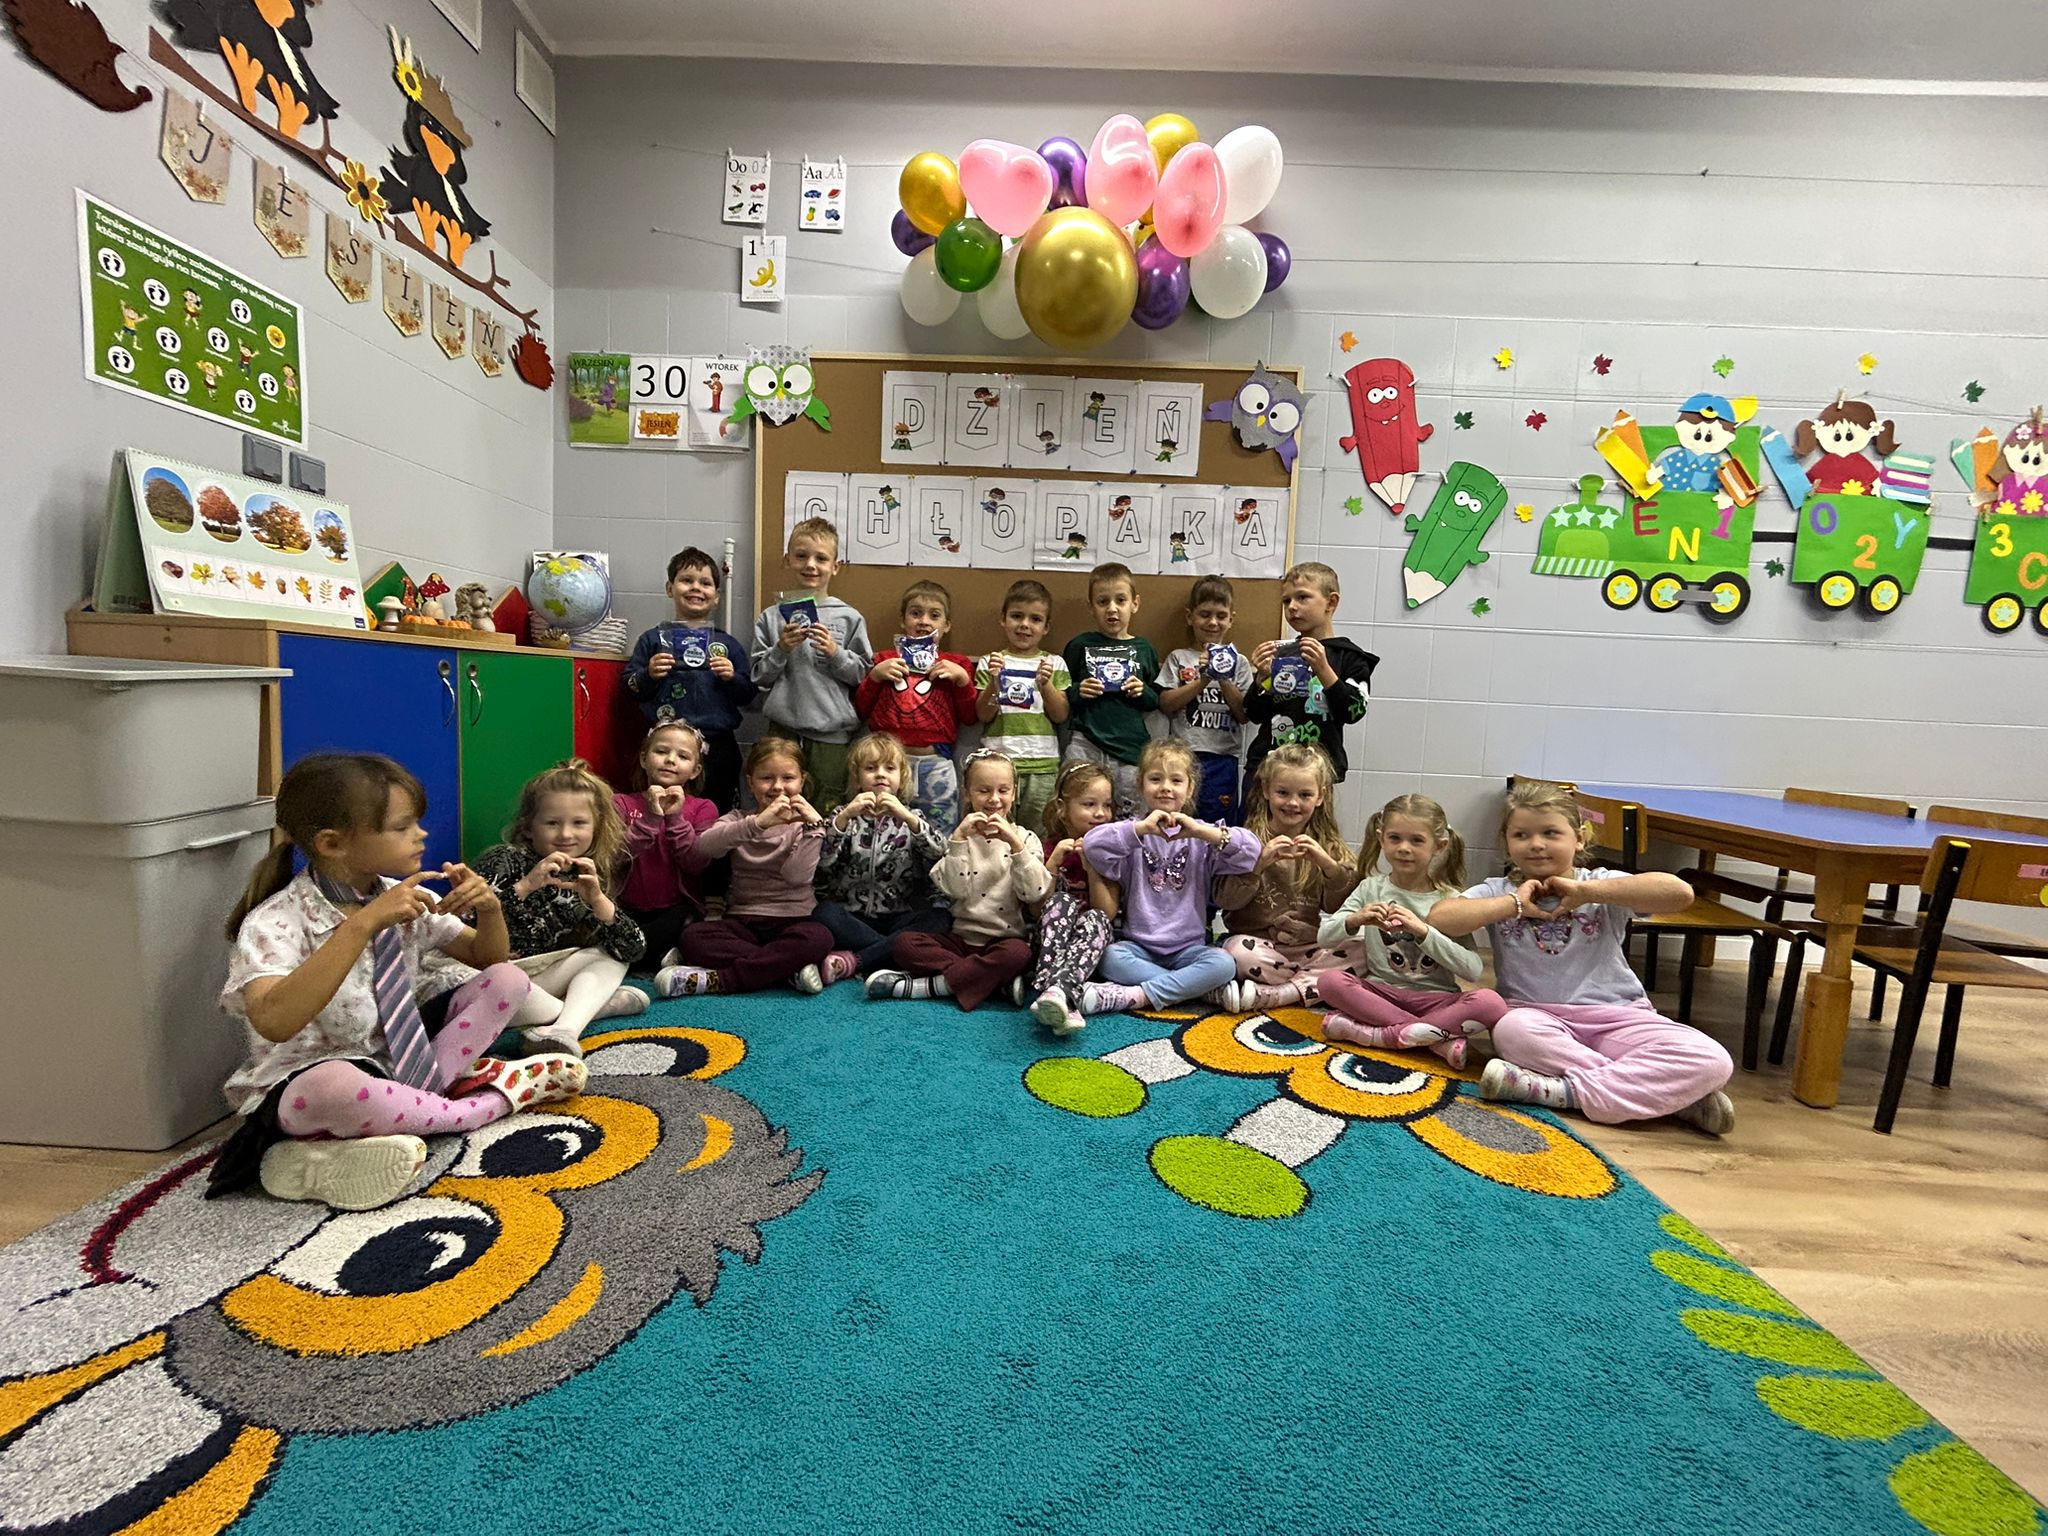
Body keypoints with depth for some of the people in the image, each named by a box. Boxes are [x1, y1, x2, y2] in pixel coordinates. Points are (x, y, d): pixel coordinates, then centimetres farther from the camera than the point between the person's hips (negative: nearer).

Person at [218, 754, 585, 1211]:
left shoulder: (403, 898, 0)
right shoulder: (275, 923, -18)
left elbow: (489, 959, 9)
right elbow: (274, 1022, -38)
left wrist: (488, 907, -13)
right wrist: (364, 923, -41)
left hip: (398, 1059, 6)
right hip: (304, 1083, -6)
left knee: (508, 979, -6)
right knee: (334, 1087, -42)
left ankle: (408, 1106, -17)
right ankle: (485, 1101, -16)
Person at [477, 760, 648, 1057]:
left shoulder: (586, 879, 3)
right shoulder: (504, 859, -9)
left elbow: (634, 950, -6)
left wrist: (597, 901, -18)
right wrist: (525, 885, -31)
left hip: (535, 983, 6)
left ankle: (566, 1028, -29)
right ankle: (597, 1003, -17)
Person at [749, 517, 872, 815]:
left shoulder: (850, 618, 3)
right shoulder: (771, 617, 6)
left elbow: (864, 673, 2)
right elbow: (759, 676, 6)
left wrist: (835, 653, -13)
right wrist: (780, 650, -10)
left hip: (832, 734, -1)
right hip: (784, 729, 1)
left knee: (827, 812, 6)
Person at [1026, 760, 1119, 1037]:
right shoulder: (1050, 847, 6)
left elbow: (1108, 912, -3)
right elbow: (1037, 909, -2)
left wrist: (1092, 867, -15)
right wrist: (1054, 862, -13)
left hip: (1092, 942, 0)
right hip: (1051, 940, 0)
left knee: (1095, 919, -32)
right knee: (1061, 902, -30)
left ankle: (1059, 991, -55)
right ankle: (1064, 1003, -48)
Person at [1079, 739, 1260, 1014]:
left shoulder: (1200, 836, 5)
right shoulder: (1134, 832, 3)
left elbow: (1251, 851, -9)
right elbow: (1092, 846, -16)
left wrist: (1201, 831, -20)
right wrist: (1140, 828, -25)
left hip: (1189, 947, 1)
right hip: (1139, 946, -1)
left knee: (1223, 964, -27)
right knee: (1110, 957, -29)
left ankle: (1135, 996, -25)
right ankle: (1188, 987, -18)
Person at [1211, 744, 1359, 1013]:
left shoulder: (1329, 846, 9)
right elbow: (1224, 899, -8)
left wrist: (1329, 866, -14)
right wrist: (1259, 863, -21)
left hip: (1311, 946, 4)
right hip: (1258, 942, -3)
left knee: (1362, 950, -22)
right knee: (1239, 952, -34)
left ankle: (1266, 994, -23)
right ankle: (1310, 985, -11)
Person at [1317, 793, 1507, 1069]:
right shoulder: (1371, 889, 5)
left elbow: (1473, 971, -11)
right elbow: (1325, 936, -2)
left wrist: (1424, 931, -23)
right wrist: (1356, 920, -23)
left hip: (1435, 1000, -1)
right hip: (1381, 992, 2)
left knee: (1490, 1003, -29)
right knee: (1329, 981, -27)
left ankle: (1386, 1034, -25)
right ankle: (1438, 1038, -23)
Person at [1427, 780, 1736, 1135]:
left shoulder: (1602, 885, 5)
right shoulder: (1499, 891, 5)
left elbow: (1680, 893, -14)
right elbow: (1439, 918, -13)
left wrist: (1585, 891, -14)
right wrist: (1515, 904, -12)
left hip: (1617, 1016, 1)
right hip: (1537, 1016, -1)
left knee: (1711, 1062, -23)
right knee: (1513, 1029, -37)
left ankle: (1562, 1091, -26)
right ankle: (1673, 1095, -24)